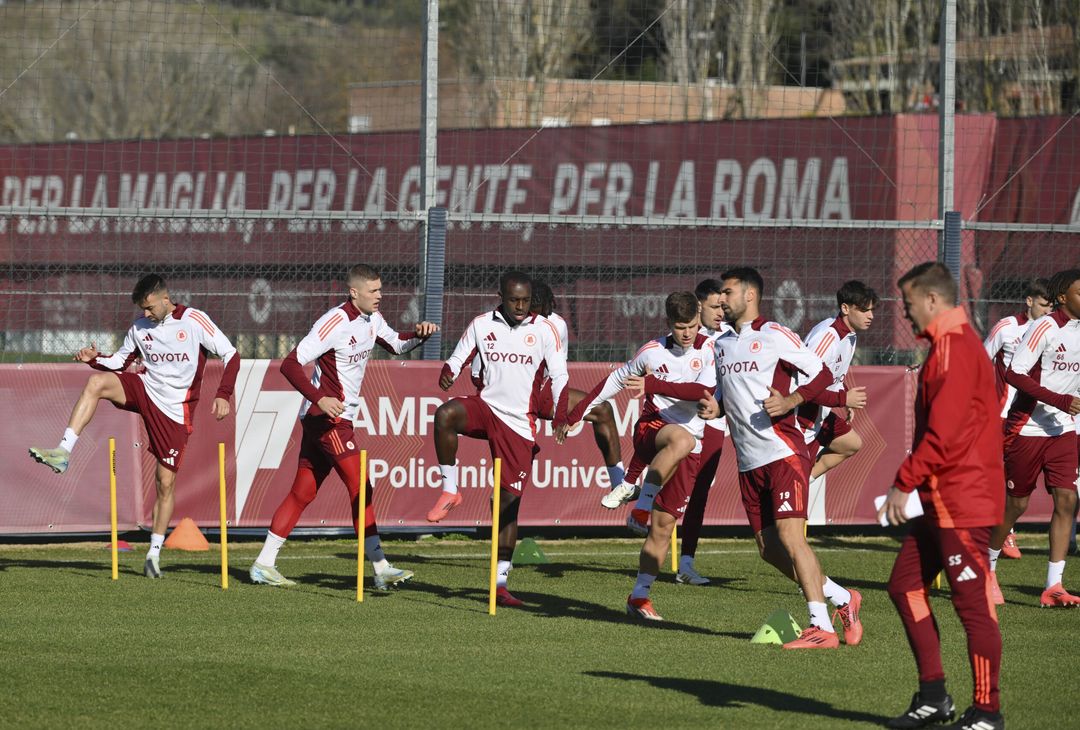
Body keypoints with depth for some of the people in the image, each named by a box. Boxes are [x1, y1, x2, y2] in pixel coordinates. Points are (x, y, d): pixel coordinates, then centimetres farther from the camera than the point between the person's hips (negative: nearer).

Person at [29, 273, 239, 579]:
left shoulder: (195, 321, -9)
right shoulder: (140, 327, 5)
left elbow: (230, 355, -7)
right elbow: (121, 361, 16)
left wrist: (223, 395, -19)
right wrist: (96, 359, -5)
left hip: (174, 411, -3)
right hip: (144, 390, 3)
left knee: (166, 483, -4)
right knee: (96, 382, -25)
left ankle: (155, 552, 10)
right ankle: (63, 452, -31)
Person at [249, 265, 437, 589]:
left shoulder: (372, 319, 9)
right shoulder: (335, 323, -18)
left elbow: (396, 345, 26)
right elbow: (290, 365, -20)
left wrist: (419, 333, 5)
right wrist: (320, 399, -30)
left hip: (337, 417, 10)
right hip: (327, 416, -10)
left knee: (302, 492, 9)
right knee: (361, 488, -10)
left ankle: (263, 565, 12)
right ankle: (380, 569, -10)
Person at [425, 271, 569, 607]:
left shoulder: (544, 330, -1)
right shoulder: (481, 325, 2)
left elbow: (559, 376, -1)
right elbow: (458, 358, 8)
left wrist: (560, 419, -15)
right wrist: (448, 375, -16)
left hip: (520, 425, -1)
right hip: (486, 407, 1)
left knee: (509, 501, -1)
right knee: (445, 414, -34)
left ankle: (500, 582, 8)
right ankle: (449, 492, -16)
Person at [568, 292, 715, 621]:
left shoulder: (709, 350, -2)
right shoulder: (652, 352, 2)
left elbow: (704, 391, -19)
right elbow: (617, 379, 17)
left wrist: (653, 386, -27)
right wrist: (578, 412, 21)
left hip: (689, 447, 1)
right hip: (652, 430, -1)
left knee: (663, 525, -1)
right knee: (681, 439, -40)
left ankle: (639, 596, 8)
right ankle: (642, 501, -33)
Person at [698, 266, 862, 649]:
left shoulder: (775, 336, -5)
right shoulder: (722, 344, 17)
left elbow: (822, 374, -4)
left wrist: (790, 401, -19)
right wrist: (715, 406, 6)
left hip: (783, 452, -8)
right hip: (749, 461, 8)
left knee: (790, 536, -17)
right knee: (769, 549, 5)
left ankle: (821, 627, -15)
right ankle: (842, 599, 21)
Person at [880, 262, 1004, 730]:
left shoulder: (953, 349, -15)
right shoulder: (952, 345, 17)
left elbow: (943, 432, -23)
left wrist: (904, 483, -20)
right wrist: (917, 484, 18)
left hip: (961, 499, -11)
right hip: (944, 499, 11)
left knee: (972, 602, -6)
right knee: (905, 584, 12)